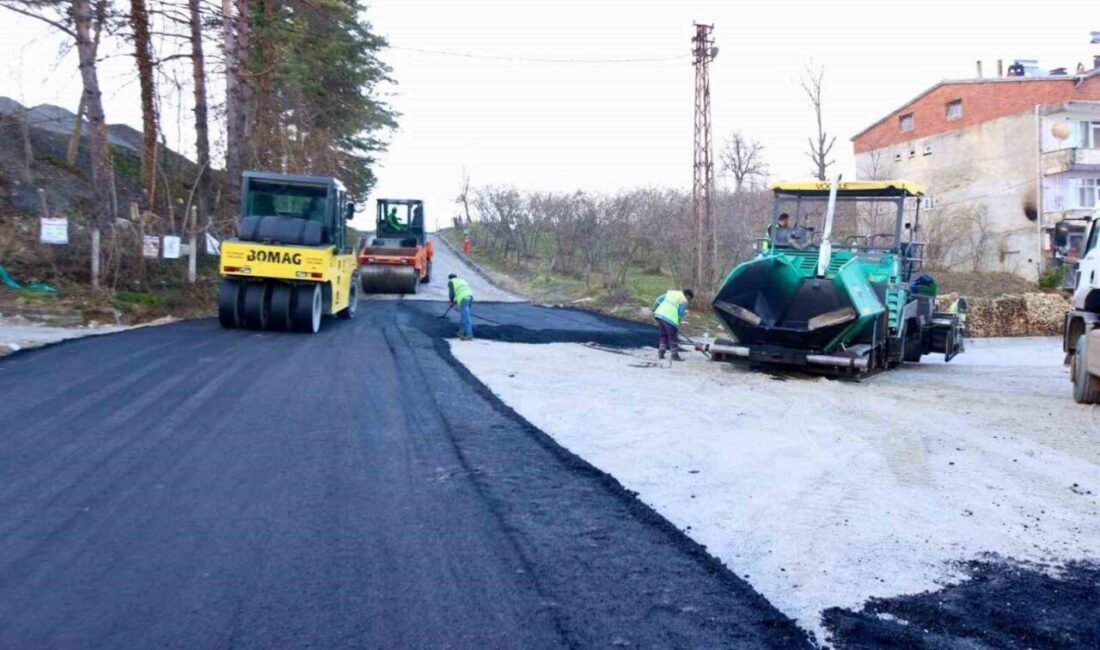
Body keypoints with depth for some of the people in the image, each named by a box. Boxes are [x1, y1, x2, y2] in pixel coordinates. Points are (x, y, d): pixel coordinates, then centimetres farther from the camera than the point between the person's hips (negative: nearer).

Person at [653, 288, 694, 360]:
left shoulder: (671, 292, 20)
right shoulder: (684, 301, 1)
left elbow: (659, 299, 18)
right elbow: (680, 313, -3)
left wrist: (654, 310, 25)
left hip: (659, 314, 7)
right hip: (670, 318, -7)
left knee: (664, 335, 19)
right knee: (673, 338, 5)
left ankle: (660, 353, 15)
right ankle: (675, 356, 8)